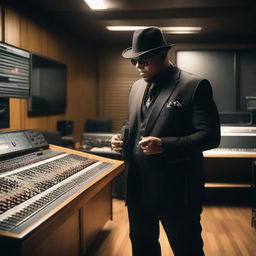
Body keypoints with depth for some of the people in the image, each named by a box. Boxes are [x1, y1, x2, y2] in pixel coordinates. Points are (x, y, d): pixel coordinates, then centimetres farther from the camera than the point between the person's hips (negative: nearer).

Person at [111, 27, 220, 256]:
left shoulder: (195, 86, -10)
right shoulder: (137, 87, 12)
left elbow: (210, 135, -15)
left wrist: (165, 145, -26)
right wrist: (123, 140, -1)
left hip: (176, 189, -6)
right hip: (138, 186, 7)